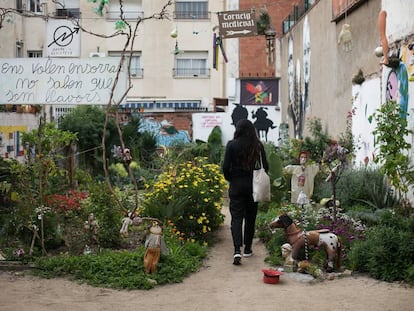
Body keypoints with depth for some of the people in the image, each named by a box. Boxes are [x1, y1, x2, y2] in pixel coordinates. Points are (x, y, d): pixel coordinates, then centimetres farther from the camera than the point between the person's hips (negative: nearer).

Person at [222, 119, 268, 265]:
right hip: (253, 186, 2)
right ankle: (247, 249, 23)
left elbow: (225, 167, -10)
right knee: (250, 217, 14)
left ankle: (237, 250, -17)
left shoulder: (232, 145, -8)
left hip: (236, 185, -2)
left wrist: (230, 179, 8)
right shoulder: (258, 146, -3)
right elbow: (265, 166, -3)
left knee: (236, 217, -1)